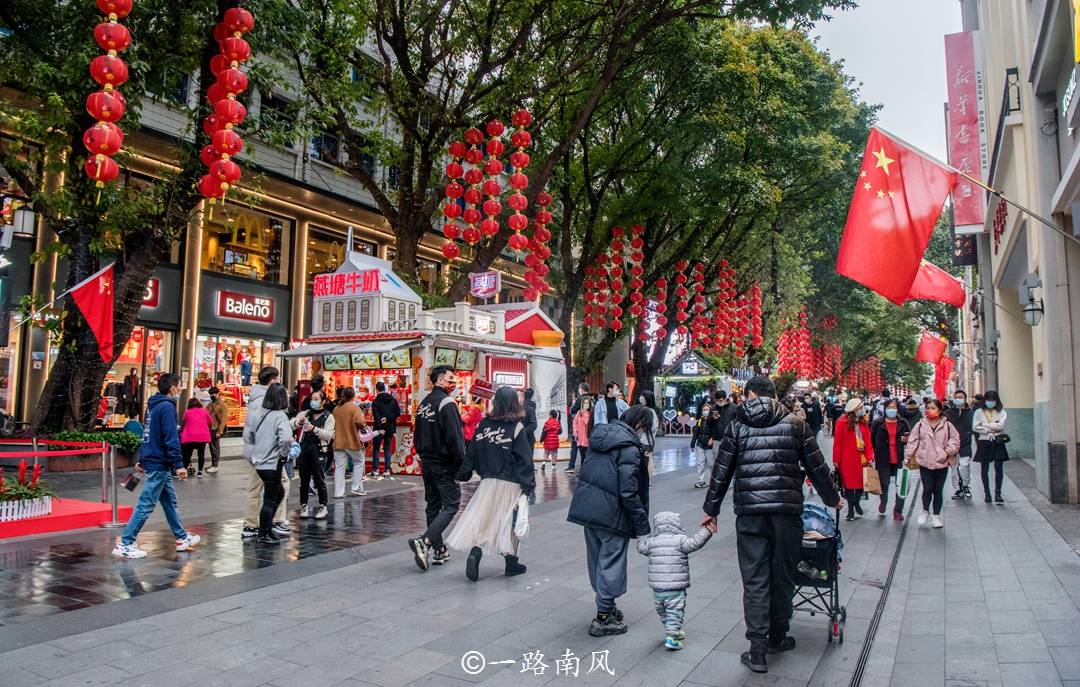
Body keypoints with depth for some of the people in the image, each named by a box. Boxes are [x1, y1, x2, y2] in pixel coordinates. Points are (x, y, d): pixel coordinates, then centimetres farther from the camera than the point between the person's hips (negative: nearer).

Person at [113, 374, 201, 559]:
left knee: (170, 502, 16)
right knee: (146, 505, -5)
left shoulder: (153, 405, 14)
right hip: (159, 463, -10)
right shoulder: (167, 407, -16)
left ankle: (182, 538, 25)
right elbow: (171, 439, -22)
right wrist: (179, 464, -22)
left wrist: (141, 459, 25)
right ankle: (125, 544, -1)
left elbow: (148, 434, 20)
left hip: (151, 459, 10)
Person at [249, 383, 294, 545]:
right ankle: (263, 536, 11)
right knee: (270, 500, 3)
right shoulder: (280, 416, -17)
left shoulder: (259, 413, 6)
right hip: (272, 463, -8)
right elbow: (285, 438, -31)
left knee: (279, 493, 22)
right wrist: (284, 454, -15)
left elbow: (251, 433, 16)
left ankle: (267, 527, 26)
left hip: (259, 462, 8)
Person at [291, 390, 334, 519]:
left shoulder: (328, 416, 1)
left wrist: (314, 428, -24)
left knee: (319, 479, -2)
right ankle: (303, 505, 20)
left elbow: (328, 435, -10)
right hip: (304, 448, 4)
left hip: (318, 449, -4)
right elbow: (290, 425, 4)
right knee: (304, 479, 10)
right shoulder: (306, 413, 11)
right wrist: (298, 422, -18)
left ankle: (323, 507, 7)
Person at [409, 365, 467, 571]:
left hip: (427, 463, 9)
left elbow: (417, 436, 18)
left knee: (433, 505, 14)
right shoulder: (446, 403, -15)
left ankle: (438, 551, 19)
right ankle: (424, 542, -18)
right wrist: (462, 464, -15)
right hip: (444, 465, -9)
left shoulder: (423, 403, 13)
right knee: (451, 505, -4)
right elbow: (455, 438, -21)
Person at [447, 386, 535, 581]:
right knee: (510, 522, 10)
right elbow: (524, 459, -11)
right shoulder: (516, 427, -9)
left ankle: (475, 553, -15)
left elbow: (472, 452, 7)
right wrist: (529, 484, -7)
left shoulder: (484, 424, 2)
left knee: (482, 520, 6)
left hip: (488, 481, 3)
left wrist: (463, 474, 17)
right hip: (510, 484, -3)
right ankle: (511, 563, 20)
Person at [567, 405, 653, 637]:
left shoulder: (600, 435, 9)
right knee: (611, 562, 4)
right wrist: (643, 526, -11)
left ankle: (605, 605, 35)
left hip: (586, 507, 8)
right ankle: (603, 618, 11)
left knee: (598, 560, 19)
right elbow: (628, 492, -19)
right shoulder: (629, 447, -15)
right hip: (611, 512, -8)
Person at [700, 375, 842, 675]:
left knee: (755, 578, 3)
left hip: (750, 512, -1)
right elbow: (817, 466, 10)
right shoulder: (795, 424, 6)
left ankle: (757, 648, 2)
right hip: (787, 509, 1)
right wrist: (832, 499, 26)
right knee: (782, 574, 15)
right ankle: (777, 637, 29)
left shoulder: (738, 426, 5)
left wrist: (711, 509, 14)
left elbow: (721, 472, 5)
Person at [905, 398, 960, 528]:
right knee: (927, 489, -5)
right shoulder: (920, 425, 0)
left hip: (942, 463, 1)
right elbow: (912, 442, 1)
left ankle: (936, 516, 23)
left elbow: (955, 440, 3)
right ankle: (925, 511, 20)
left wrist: (948, 451, -9)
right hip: (925, 463, 0)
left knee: (938, 490, 9)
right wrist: (908, 456, -2)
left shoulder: (947, 425, -1)